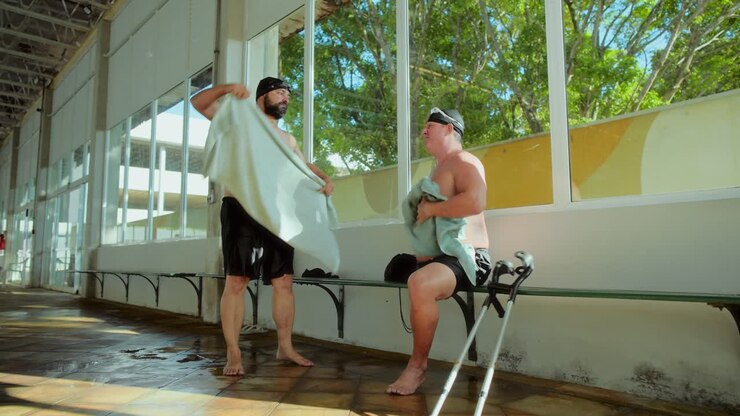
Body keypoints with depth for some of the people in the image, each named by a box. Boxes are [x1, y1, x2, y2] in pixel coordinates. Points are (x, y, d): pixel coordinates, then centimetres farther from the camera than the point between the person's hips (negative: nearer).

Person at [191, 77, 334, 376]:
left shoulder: (287, 138, 23)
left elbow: (305, 166, 27)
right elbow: (198, 103, 2)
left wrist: (324, 179, 6)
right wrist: (227, 88, -15)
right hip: (240, 209, -5)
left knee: (284, 281, 4)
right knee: (236, 282, -6)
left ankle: (285, 347, 14)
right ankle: (233, 354, -1)